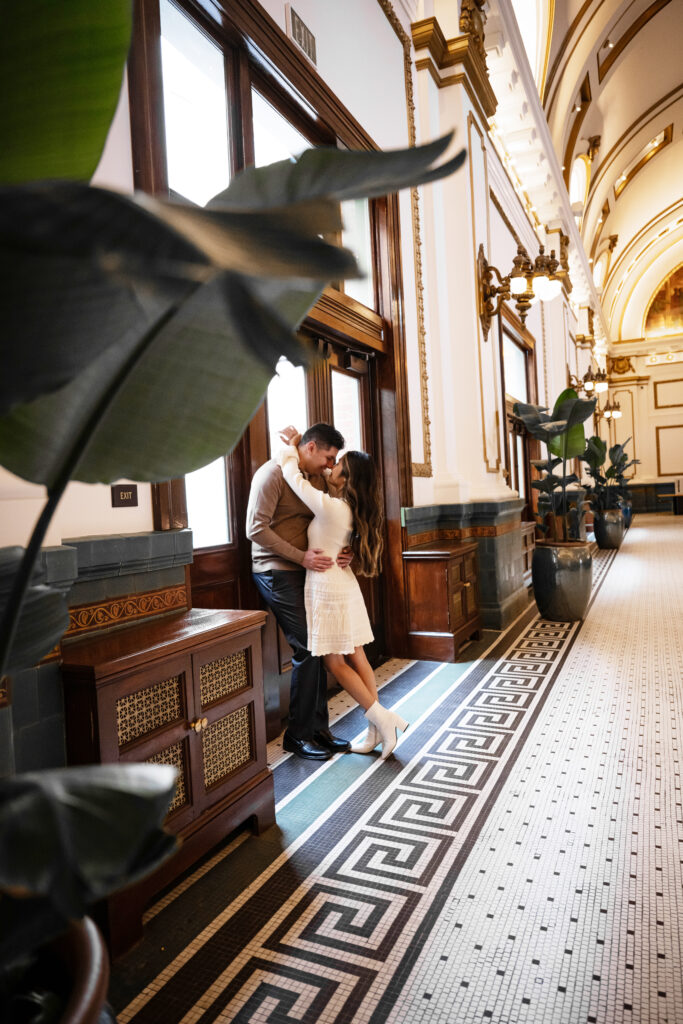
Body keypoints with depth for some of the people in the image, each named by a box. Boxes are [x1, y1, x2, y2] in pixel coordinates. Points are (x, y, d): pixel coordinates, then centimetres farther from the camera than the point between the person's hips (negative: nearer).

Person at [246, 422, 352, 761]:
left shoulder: (316, 478, 12)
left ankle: (318, 728, 20)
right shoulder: (273, 473, -13)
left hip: (306, 571, 8)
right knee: (306, 648, -8)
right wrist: (301, 557, -20)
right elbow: (256, 528, -19)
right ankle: (298, 735, 8)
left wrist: (342, 551, -1)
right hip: (276, 572, -8)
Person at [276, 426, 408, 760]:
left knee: (335, 663, 4)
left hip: (327, 588, -9)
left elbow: (294, 476, -12)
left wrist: (291, 447, 4)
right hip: (345, 585, 9)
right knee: (356, 658, 11)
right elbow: (311, 482, 19)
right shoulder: (353, 509, 4)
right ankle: (376, 730, 17)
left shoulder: (329, 506, -21)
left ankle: (381, 718, 6)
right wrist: (294, 447, 14)